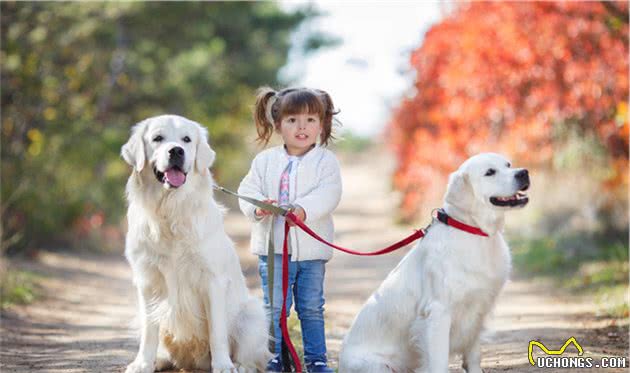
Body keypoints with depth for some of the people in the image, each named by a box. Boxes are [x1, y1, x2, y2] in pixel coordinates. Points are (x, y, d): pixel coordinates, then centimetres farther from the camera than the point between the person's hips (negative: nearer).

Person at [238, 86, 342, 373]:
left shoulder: (325, 161, -1)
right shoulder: (265, 160, 5)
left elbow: (329, 194, -14)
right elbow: (248, 188, 2)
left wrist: (305, 209, -31)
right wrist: (257, 206, -20)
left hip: (311, 249, -1)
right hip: (273, 247, 1)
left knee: (312, 308, 9)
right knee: (275, 307, 4)